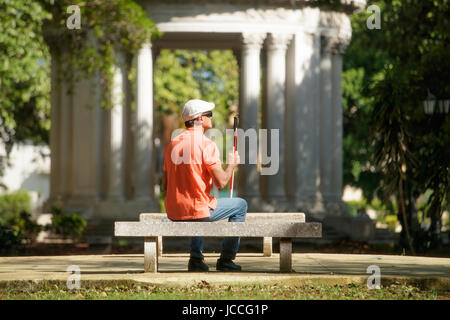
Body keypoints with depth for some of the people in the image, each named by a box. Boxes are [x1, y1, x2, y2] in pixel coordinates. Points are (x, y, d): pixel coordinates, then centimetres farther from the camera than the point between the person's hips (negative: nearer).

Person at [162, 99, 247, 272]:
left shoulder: (172, 144, 9)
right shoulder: (207, 144, -12)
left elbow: (165, 185, 12)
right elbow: (221, 182, -15)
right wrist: (232, 164, 4)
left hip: (173, 213, 7)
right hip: (197, 211, -7)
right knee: (240, 205, 15)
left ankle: (196, 258, 29)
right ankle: (226, 260, 15)